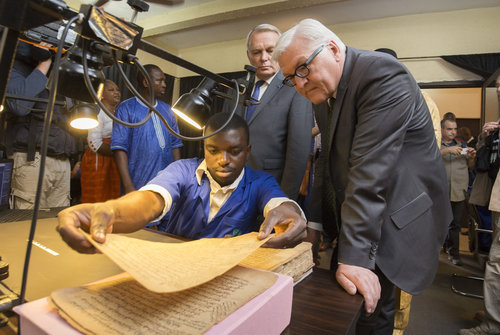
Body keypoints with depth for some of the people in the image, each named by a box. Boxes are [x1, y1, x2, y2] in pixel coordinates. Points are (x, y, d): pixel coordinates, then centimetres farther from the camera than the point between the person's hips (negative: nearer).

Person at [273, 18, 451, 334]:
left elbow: (370, 172, -28)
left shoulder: (383, 73, -20)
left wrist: (355, 255, -27)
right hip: (353, 218, 8)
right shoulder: (325, 92, 6)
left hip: (393, 222, -7)